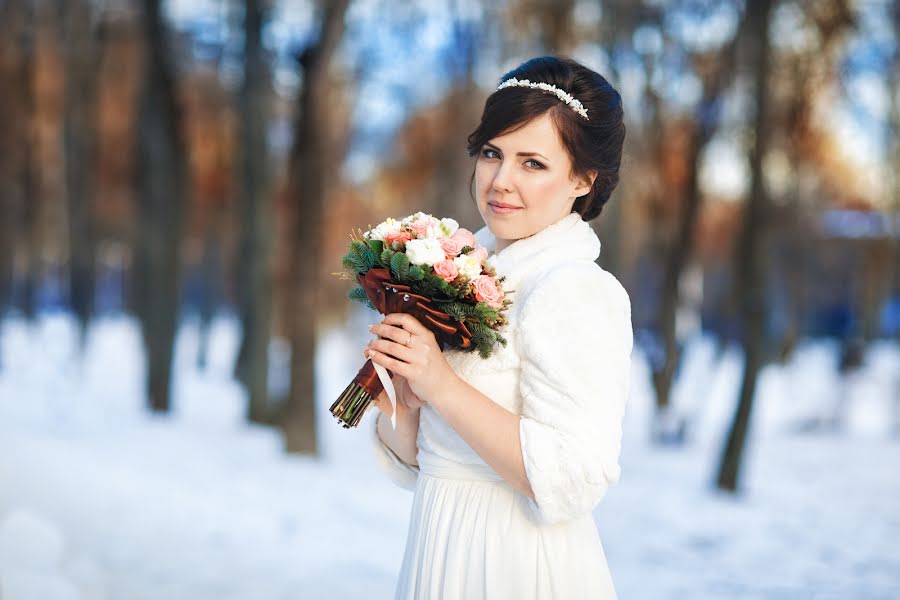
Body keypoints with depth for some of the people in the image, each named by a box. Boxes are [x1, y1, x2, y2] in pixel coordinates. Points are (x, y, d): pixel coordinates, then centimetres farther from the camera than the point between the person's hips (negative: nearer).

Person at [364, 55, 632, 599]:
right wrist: (400, 400, -12)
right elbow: (413, 464, 7)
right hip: (440, 555, 7)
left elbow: (570, 482, -26)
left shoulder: (579, 292, -18)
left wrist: (442, 387, -25)